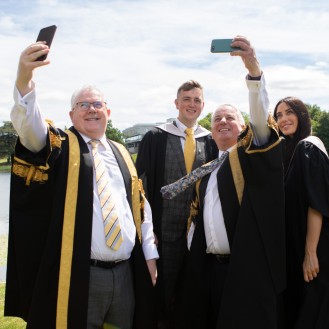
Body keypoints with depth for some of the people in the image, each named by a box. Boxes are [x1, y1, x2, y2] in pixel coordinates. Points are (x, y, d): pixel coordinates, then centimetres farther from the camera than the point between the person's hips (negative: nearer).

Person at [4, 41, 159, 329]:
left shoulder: (121, 153, 16)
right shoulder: (61, 147, 1)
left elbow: (140, 205, 17)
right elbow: (29, 124, -19)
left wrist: (150, 253, 10)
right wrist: (24, 79, -38)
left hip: (125, 273, 5)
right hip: (79, 276, -4)